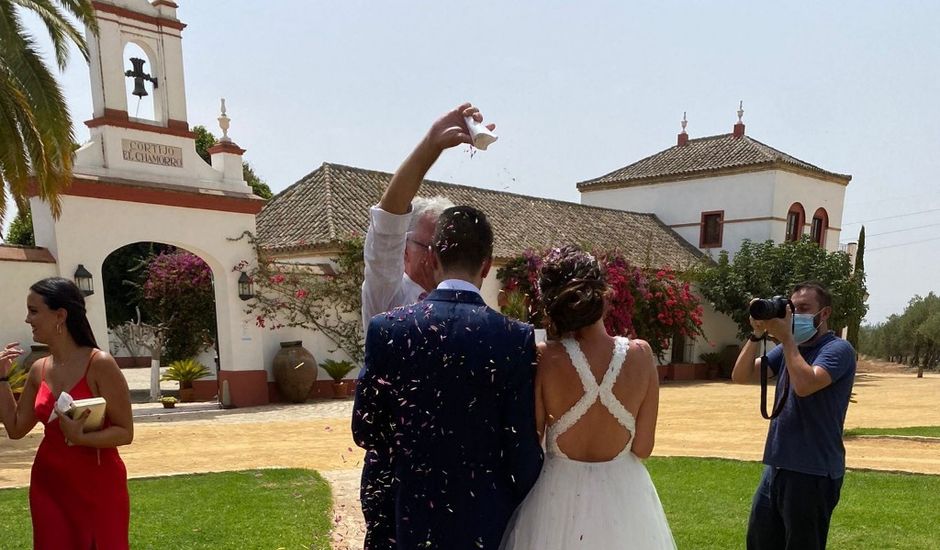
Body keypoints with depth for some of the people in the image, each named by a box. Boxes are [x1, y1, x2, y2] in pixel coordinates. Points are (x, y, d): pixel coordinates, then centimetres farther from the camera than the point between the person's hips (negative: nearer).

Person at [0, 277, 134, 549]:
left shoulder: (100, 364, -15)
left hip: (98, 486, -6)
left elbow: (125, 432, -14)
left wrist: (80, 437, -28)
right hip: (49, 485, 6)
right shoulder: (38, 370, 4)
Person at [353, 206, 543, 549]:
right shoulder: (516, 338, -15)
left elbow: (364, 430, -3)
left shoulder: (387, 329, -11)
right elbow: (523, 447, -12)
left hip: (409, 513, 1)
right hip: (486, 521, -1)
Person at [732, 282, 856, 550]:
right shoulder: (788, 348, 10)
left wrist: (786, 338, -19)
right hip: (777, 466, 7)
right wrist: (757, 335, -8)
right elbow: (741, 375, 4)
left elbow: (805, 385, -28)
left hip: (814, 472, -7)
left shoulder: (838, 349, -10)